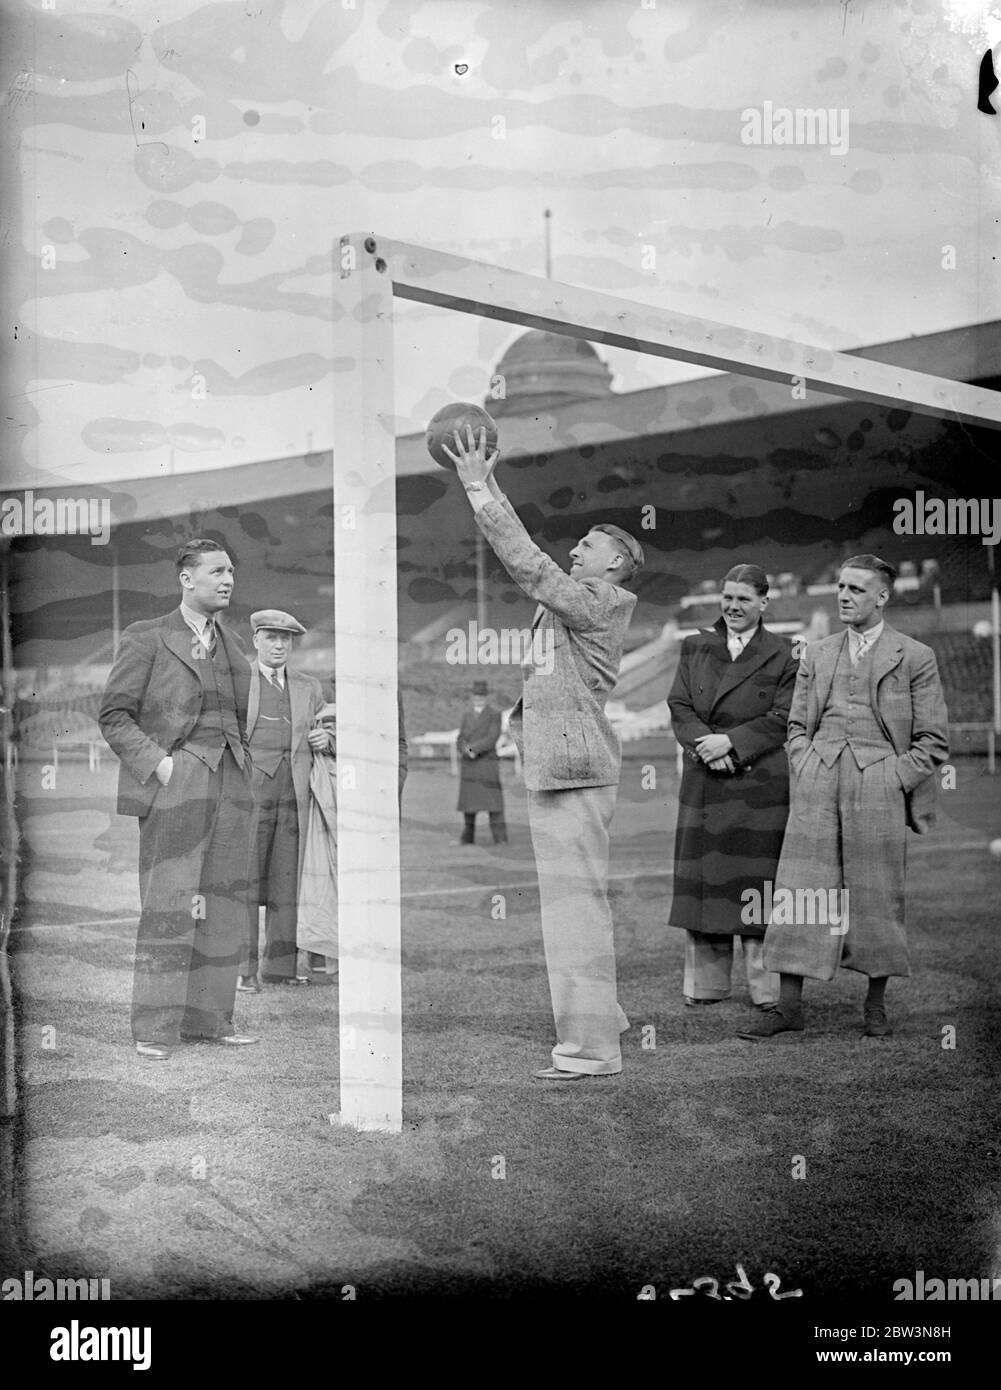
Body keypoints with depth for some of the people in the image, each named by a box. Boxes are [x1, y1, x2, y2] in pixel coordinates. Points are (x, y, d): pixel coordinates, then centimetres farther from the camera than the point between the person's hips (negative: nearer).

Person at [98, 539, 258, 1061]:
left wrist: (243, 771, 13)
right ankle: (155, 1027, -3)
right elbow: (113, 715, -3)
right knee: (169, 905, -9)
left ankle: (210, 1016, 15)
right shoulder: (146, 639, 0)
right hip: (174, 783, -6)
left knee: (224, 905, 6)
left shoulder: (233, 646, 18)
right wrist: (158, 763, -14)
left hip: (230, 785, 6)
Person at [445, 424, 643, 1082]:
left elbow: (530, 566, -16)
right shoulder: (576, 600, 18)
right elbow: (528, 562, 22)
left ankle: (590, 1045, -5)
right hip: (556, 763, 10)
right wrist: (485, 484, 17)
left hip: (574, 763, -10)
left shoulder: (603, 602, -8)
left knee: (573, 898, -9)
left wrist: (480, 490, -14)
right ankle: (602, 1015, 27)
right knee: (576, 897, 16)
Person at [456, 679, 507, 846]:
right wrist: (467, 750, -15)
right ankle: (467, 839, 15)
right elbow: (460, 741, 6)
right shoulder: (467, 716, 13)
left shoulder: (495, 715, -1)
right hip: (468, 765, 5)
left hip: (488, 764, -4)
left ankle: (500, 839, -9)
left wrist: (472, 747, -20)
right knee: (468, 802, 7)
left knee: (493, 802, -9)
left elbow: (492, 739, -13)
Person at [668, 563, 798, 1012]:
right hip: (704, 780, 3)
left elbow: (783, 718, -3)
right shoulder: (695, 647, 13)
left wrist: (730, 742, -14)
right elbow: (679, 706, 6)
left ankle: (767, 987, 4)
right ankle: (706, 983, 13)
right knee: (704, 878, 4)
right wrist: (703, 744, -11)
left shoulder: (782, 655, 4)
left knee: (757, 879, -3)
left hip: (760, 783, -3)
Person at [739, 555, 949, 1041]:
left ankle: (875, 1005, 15)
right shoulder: (816, 655, 15)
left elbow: (933, 741, 3)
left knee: (876, 895, 2)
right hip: (817, 783, 3)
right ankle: (788, 1005, 2)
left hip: (879, 784, -3)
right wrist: (806, 771, 4)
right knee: (800, 890, -2)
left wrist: (893, 781, -6)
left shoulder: (915, 658, 4)